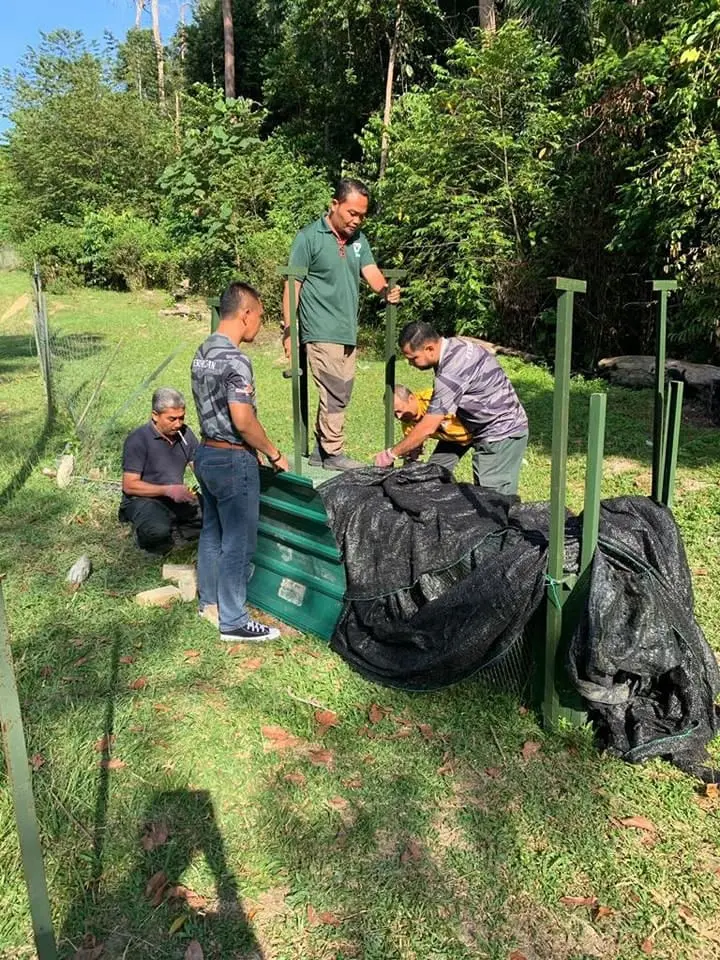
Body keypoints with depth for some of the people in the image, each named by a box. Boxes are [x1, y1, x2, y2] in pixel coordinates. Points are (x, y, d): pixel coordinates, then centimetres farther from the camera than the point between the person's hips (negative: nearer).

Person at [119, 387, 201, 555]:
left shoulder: (185, 434, 4)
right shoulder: (137, 440, -14)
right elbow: (129, 486, -17)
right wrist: (167, 490, -27)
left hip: (177, 499, 6)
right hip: (142, 500, -6)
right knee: (158, 530, -37)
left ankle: (173, 533, 3)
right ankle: (144, 535, -1)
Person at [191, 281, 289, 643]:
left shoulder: (202, 352, 9)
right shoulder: (235, 360, -21)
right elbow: (243, 421, -25)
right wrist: (274, 454, -11)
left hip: (206, 453, 10)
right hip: (233, 460, -9)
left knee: (212, 532, 20)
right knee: (238, 542, 0)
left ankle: (209, 601, 34)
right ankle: (233, 621, 10)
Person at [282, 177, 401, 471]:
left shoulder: (358, 237, 12)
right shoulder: (309, 237, -7)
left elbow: (371, 271, 0)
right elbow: (292, 285, -8)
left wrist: (386, 290, -22)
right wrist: (288, 331, -12)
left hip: (348, 332, 7)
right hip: (321, 332, -7)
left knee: (338, 394, 12)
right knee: (335, 394, -7)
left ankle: (321, 451, 24)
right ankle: (333, 453, 5)